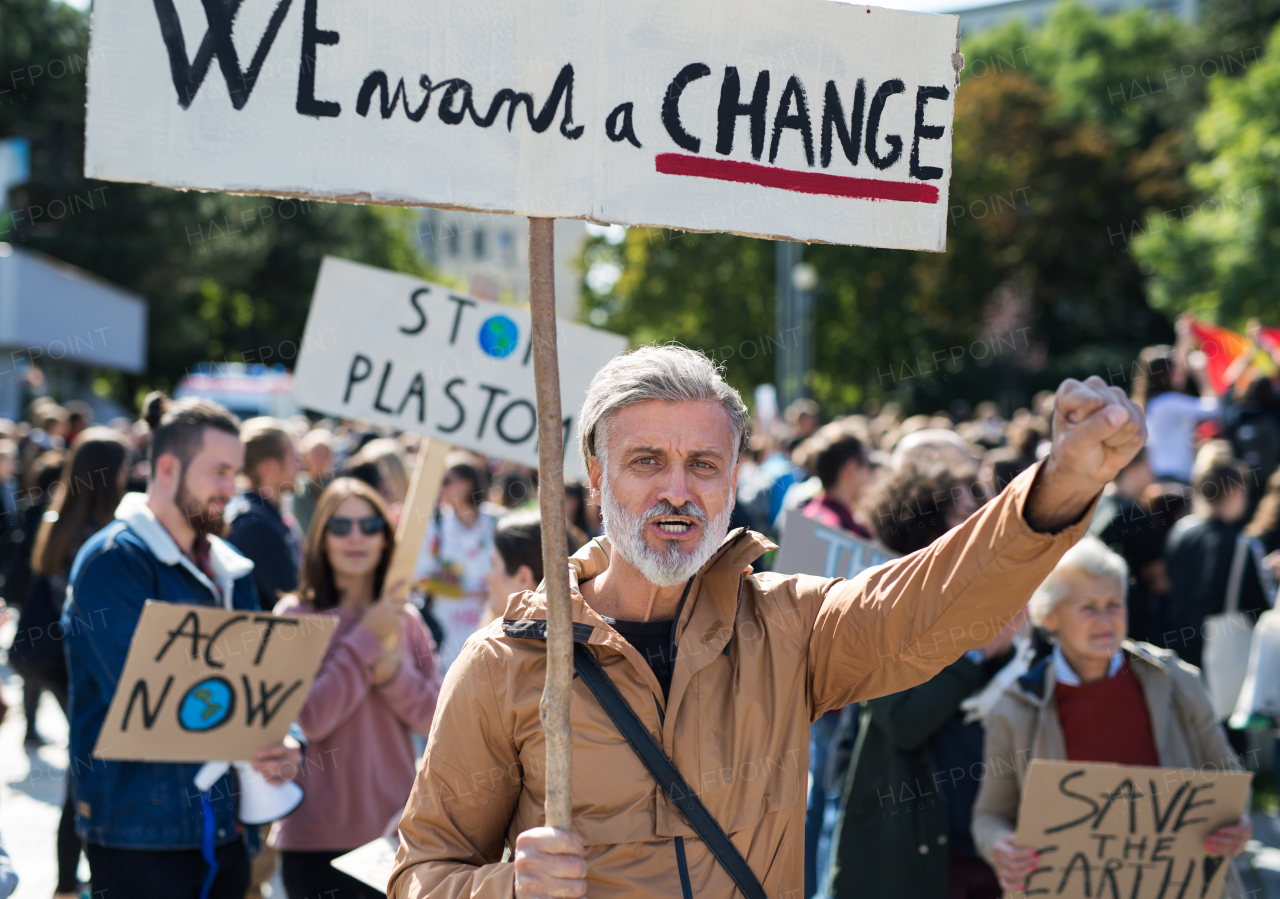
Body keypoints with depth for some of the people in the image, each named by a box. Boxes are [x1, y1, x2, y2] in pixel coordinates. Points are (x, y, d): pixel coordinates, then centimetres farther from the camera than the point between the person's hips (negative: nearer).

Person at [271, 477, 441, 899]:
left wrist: (392, 669, -14)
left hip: (395, 829, 4)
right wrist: (367, 639, -14)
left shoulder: (406, 620, 8)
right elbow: (310, 720, -16)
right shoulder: (295, 615, -6)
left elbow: (435, 718, 3)